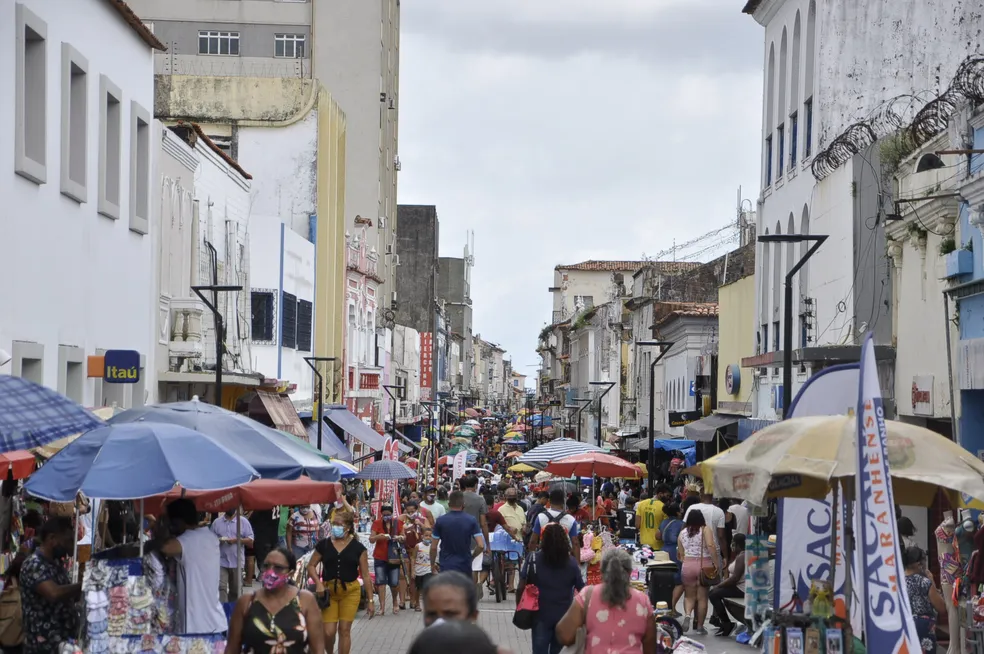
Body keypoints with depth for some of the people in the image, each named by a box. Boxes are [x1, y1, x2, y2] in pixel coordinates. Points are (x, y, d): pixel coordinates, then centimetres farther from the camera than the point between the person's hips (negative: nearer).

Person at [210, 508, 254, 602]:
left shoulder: (243, 521, 2)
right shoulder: (217, 522, 6)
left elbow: (251, 541, -1)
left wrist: (237, 540, -17)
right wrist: (217, 540, -12)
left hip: (237, 562, 0)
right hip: (221, 562, 0)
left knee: (236, 590, 11)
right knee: (221, 587, -14)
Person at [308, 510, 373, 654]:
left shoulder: (358, 547, -2)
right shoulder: (323, 544, 1)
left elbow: (365, 574, 0)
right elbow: (311, 566, 8)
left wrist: (370, 600, -2)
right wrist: (318, 583, -10)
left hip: (350, 592, -1)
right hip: (328, 591, 1)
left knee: (344, 630, 1)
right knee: (328, 632, -2)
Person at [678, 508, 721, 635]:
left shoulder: (682, 533, 9)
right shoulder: (705, 530, -2)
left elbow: (680, 554, 10)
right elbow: (710, 546, -17)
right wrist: (716, 563, -15)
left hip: (687, 566, 2)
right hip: (704, 566, -2)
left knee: (689, 595, 12)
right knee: (702, 597, 6)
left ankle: (687, 614, -15)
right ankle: (699, 626, 9)